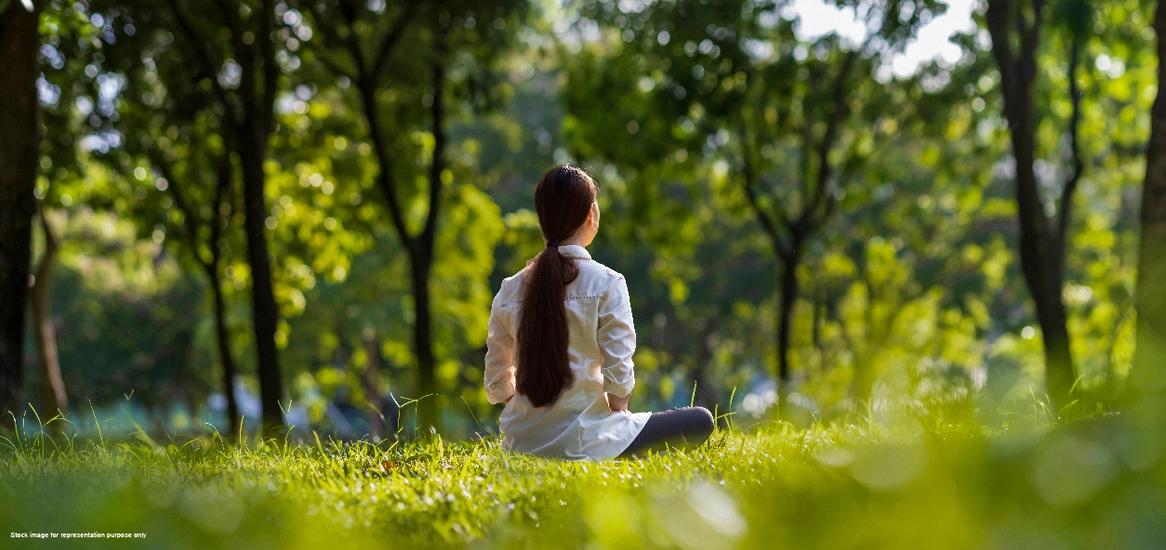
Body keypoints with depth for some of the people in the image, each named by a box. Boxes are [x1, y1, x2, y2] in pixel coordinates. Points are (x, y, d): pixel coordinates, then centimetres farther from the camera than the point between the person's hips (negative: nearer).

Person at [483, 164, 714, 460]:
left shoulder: (510, 290, 2)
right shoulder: (606, 283, -11)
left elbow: (498, 385, 4)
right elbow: (618, 376, -13)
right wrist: (617, 412, 6)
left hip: (521, 444, 7)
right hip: (581, 441, -6)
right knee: (700, 421, 8)